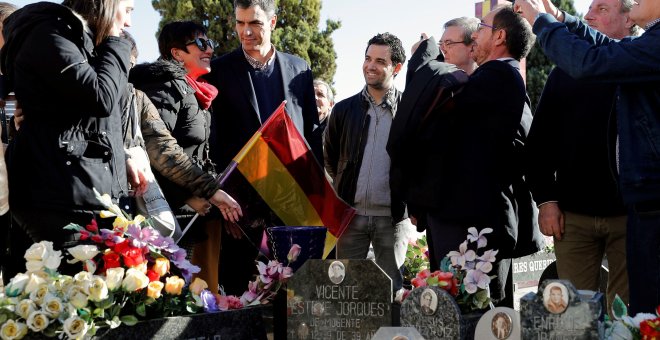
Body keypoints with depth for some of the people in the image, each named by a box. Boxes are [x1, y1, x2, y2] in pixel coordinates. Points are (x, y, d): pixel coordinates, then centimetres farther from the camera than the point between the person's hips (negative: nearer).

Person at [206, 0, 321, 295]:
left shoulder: (299, 69, 9)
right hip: (242, 190, -2)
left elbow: (312, 130, 12)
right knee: (237, 279, 2)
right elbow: (216, 136, -1)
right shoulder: (220, 70, 2)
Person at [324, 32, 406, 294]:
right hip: (351, 214, 3)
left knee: (392, 289, 3)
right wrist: (346, 188, 13)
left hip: (392, 216, -3)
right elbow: (330, 159, 19)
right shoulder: (344, 110, 8)